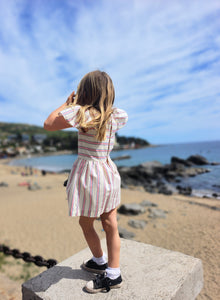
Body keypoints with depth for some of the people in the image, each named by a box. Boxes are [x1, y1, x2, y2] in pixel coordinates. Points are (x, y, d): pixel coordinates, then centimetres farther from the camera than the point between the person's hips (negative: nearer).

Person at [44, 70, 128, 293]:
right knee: (110, 224, 14)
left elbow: (48, 124, -6)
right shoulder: (116, 116, -1)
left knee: (86, 223, 18)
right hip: (109, 171, 6)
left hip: (89, 173, -6)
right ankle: (113, 274, 30)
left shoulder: (80, 113, -17)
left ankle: (100, 261, 40)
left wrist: (68, 103, 2)